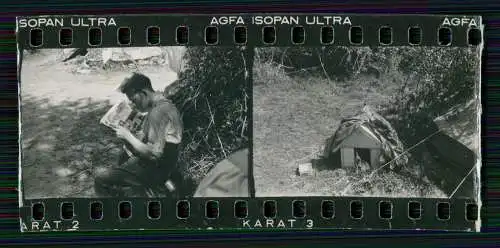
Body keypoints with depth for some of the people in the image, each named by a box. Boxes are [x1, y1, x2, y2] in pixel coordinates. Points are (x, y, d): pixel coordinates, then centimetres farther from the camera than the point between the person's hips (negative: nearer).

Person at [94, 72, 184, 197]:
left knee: (101, 181, -13)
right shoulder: (162, 104, 6)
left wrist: (128, 136, -20)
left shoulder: (158, 112, -25)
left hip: (155, 168, -10)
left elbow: (154, 153, -28)